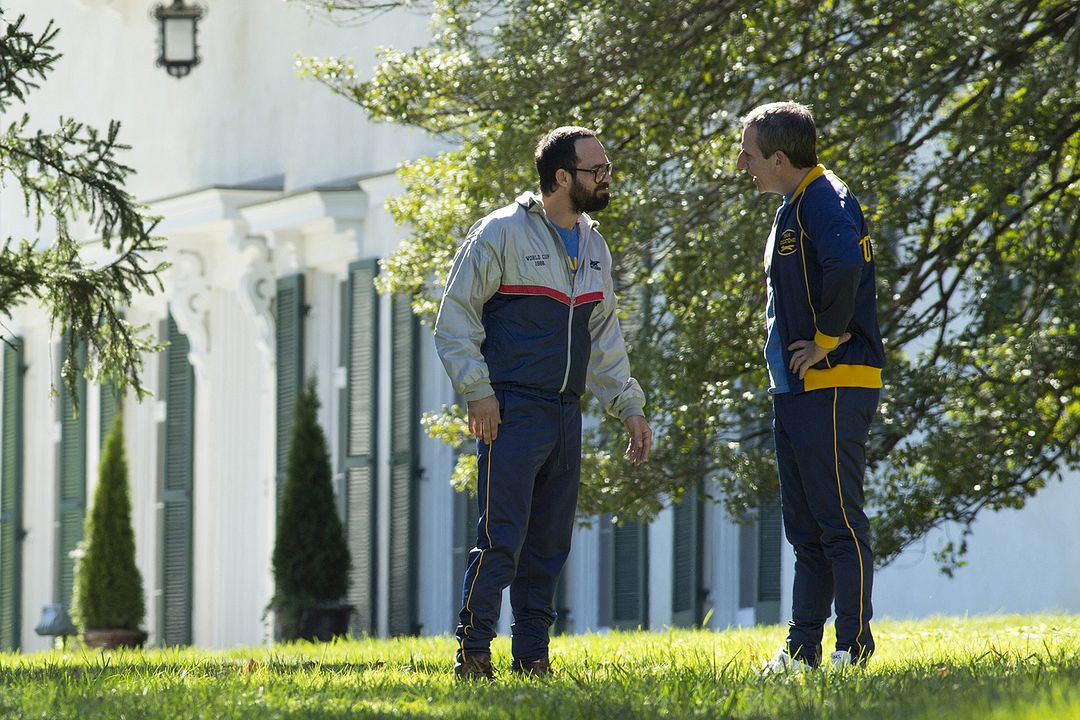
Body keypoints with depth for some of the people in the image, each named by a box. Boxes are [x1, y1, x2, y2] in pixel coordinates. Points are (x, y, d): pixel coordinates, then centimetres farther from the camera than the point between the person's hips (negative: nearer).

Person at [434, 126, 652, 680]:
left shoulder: (593, 246, 15)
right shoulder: (501, 233, -7)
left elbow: (604, 336, 23)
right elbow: (455, 318, -6)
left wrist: (629, 405, 16)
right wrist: (477, 391, -13)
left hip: (565, 416, 7)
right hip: (511, 412, -7)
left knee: (550, 544, 8)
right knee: (501, 537, -12)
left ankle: (532, 655, 14)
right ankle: (473, 654, -8)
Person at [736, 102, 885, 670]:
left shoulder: (825, 202, -13)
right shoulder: (792, 209, 18)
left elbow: (846, 267, -33)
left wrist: (828, 340, -22)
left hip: (834, 388, -10)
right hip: (796, 390, 10)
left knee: (839, 522, -8)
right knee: (806, 529, 11)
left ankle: (855, 646, -7)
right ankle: (802, 650, 15)